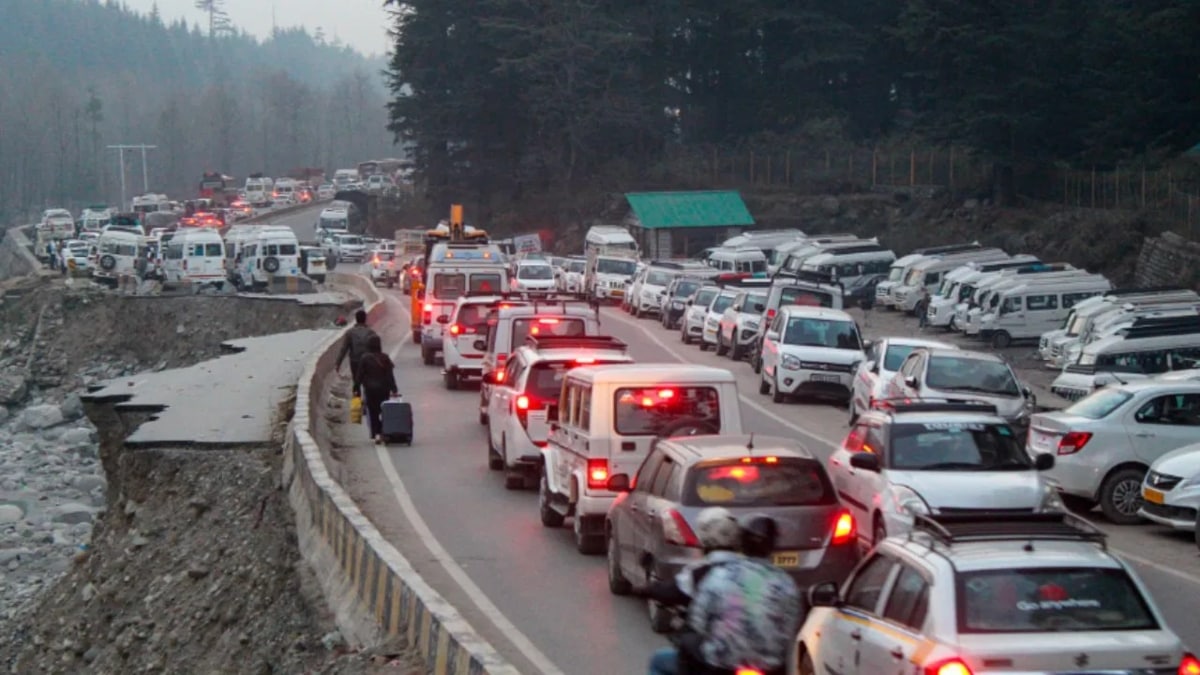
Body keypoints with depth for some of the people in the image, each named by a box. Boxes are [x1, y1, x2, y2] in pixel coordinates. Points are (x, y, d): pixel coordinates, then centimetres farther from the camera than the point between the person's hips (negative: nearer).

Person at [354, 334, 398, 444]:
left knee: (373, 412, 4)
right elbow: (390, 376, -4)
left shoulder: (364, 358, -7)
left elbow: (359, 375, -5)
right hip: (384, 389, 1)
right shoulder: (385, 358, -4)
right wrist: (394, 389, -1)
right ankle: (383, 433, 10)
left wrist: (356, 389, 2)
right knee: (384, 412, 12)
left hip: (370, 389, -1)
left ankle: (376, 434, -7)